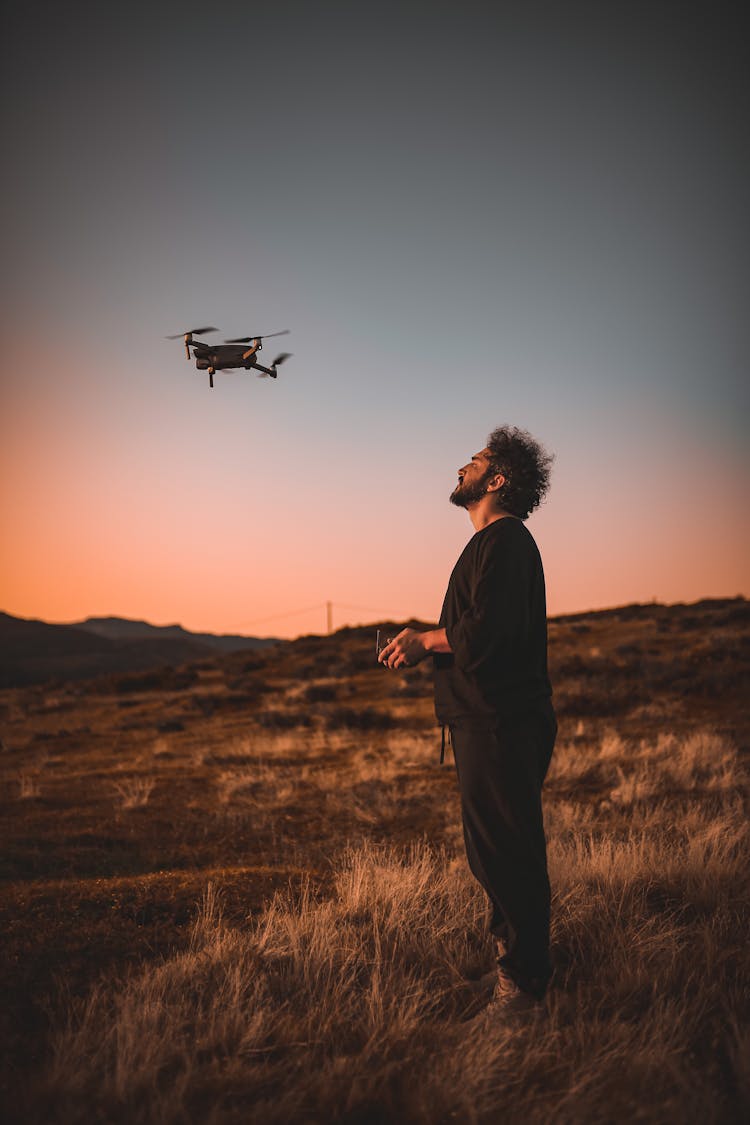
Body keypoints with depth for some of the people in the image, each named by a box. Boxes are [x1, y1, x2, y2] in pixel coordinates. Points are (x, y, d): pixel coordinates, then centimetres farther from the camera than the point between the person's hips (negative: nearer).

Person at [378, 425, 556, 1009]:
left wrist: (426, 641, -11)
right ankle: (511, 946, 34)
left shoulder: (505, 543, -14)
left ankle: (524, 981, 7)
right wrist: (427, 643, 11)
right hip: (487, 721, 11)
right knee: (493, 849, 20)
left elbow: (486, 632, -25)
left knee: (508, 851, -3)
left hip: (502, 726, -11)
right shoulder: (495, 543, 20)